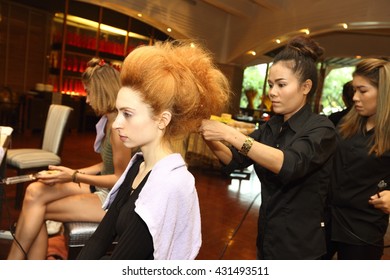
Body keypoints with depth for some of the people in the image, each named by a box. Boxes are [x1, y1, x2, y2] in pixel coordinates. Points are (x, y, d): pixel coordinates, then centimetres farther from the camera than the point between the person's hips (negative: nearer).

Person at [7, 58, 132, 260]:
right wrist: (73, 173, 4)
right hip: (102, 188, 8)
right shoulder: (109, 120, 10)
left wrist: (74, 176, -14)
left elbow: (120, 179, -19)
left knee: (37, 208, -6)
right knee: (35, 191, -7)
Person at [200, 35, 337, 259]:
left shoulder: (321, 128, -17)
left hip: (300, 244, -5)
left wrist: (231, 134, -38)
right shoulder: (271, 126, 2)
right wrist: (209, 137, -17)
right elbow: (235, 160, 0)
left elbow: (289, 164, -34)